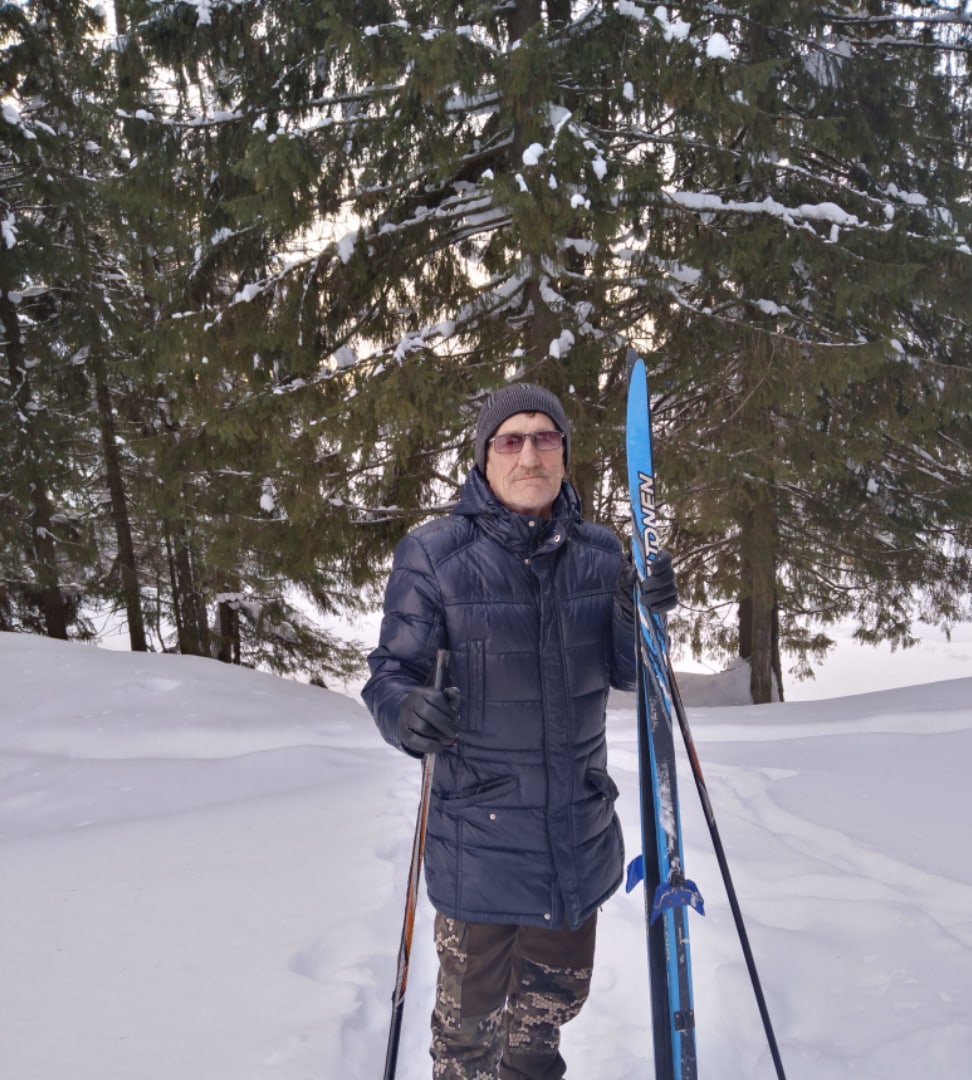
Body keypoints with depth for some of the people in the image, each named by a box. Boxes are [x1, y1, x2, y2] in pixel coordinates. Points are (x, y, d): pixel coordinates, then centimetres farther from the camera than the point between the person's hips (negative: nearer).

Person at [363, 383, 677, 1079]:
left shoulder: (599, 552, 0)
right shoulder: (434, 553, -12)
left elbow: (623, 673, 6)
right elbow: (391, 673, -10)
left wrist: (642, 620, -15)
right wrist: (406, 711, -33)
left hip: (579, 825, 4)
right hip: (480, 829, -4)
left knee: (557, 994, 25)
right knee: (471, 1013, 11)